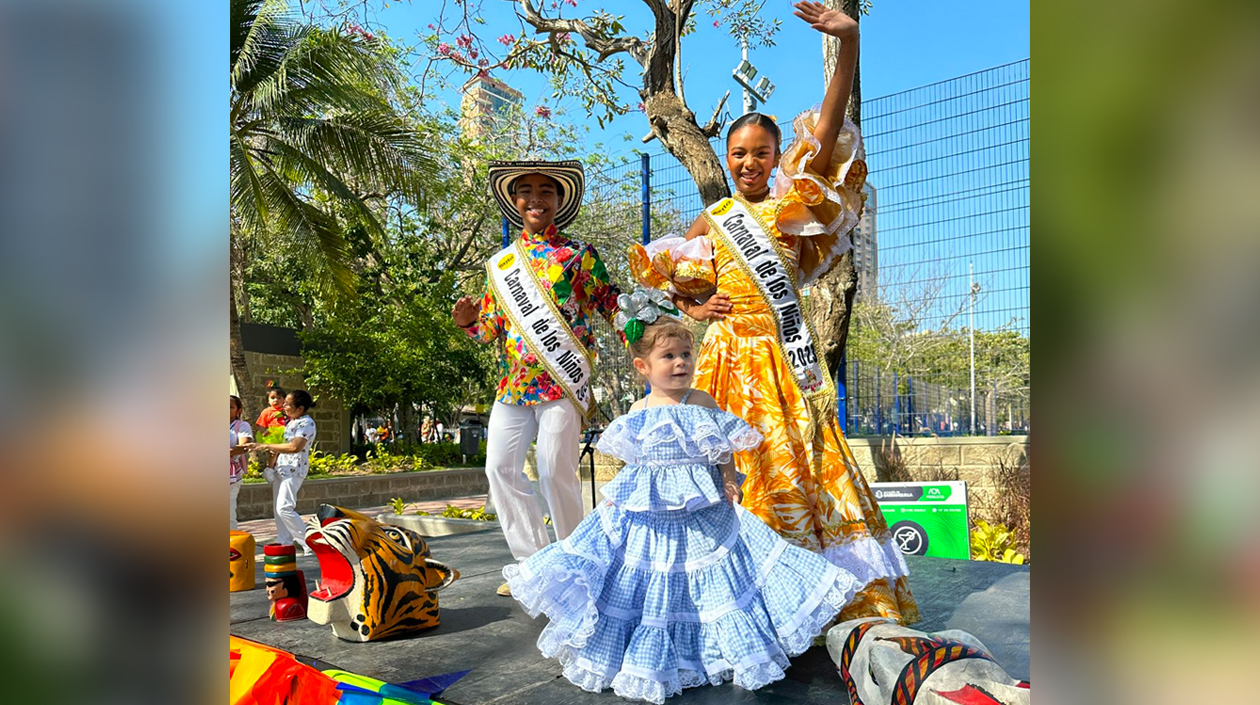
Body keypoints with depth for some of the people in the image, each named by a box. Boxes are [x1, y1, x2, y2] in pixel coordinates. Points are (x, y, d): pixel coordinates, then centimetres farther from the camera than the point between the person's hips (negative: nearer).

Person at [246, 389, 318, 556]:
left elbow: (295, 447, -28)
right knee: (279, 509, 11)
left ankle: (310, 544, -7)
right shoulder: (291, 421, 14)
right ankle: (285, 544, 20)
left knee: (284, 508, -14)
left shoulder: (307, 423, -17)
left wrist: (266, 446, -25)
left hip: (294, 470, -10)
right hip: (281, 468, 10)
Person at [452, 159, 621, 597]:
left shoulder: (579, 256, 3)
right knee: (500, 466, 2)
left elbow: (613, 308, 1)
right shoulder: (501, 262, 16)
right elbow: (492, 328, 18)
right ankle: (532, 564, 15)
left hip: (560, 380, -5)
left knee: (555, 470, -9)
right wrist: (469, 321, -3)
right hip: (512, 381, 5)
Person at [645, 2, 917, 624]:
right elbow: (665, 275, 23)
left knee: (796, 464, -3)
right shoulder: (712, 221, 13)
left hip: (784, 354, -1)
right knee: (737, 467, 0)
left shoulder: (792, 206, 5)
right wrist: (695, 308, 2)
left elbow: (825, 134, -9)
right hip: (730, 355, 2)